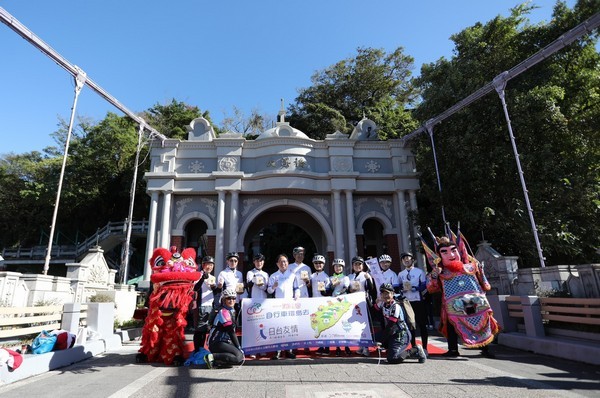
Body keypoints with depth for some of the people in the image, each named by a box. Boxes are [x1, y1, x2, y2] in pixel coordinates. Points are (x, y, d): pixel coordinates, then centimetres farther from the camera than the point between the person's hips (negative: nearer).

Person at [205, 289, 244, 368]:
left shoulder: (231, 311, 16)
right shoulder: (223, 312, -13)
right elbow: (231, 333, -16)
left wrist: (239, 347, 9)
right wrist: (239, 348, -14)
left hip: (224, 342, 9)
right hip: (216, 343, -9)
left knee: (242, 355, 0)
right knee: (239, 357, -22)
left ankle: (218, 361, 0)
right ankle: (213, 357, -17)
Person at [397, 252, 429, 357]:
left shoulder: (419, 272, 2)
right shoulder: (400, 274, 13)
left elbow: (424, 285, -6)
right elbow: (399, 287, 11)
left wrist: (413, 288, -17)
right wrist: (403, 288, -10)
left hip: (418, 301, -3)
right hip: (406, 301, 4)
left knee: (422, 324, 2)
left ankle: (424, 348, 11)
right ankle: (413, 347, 19)